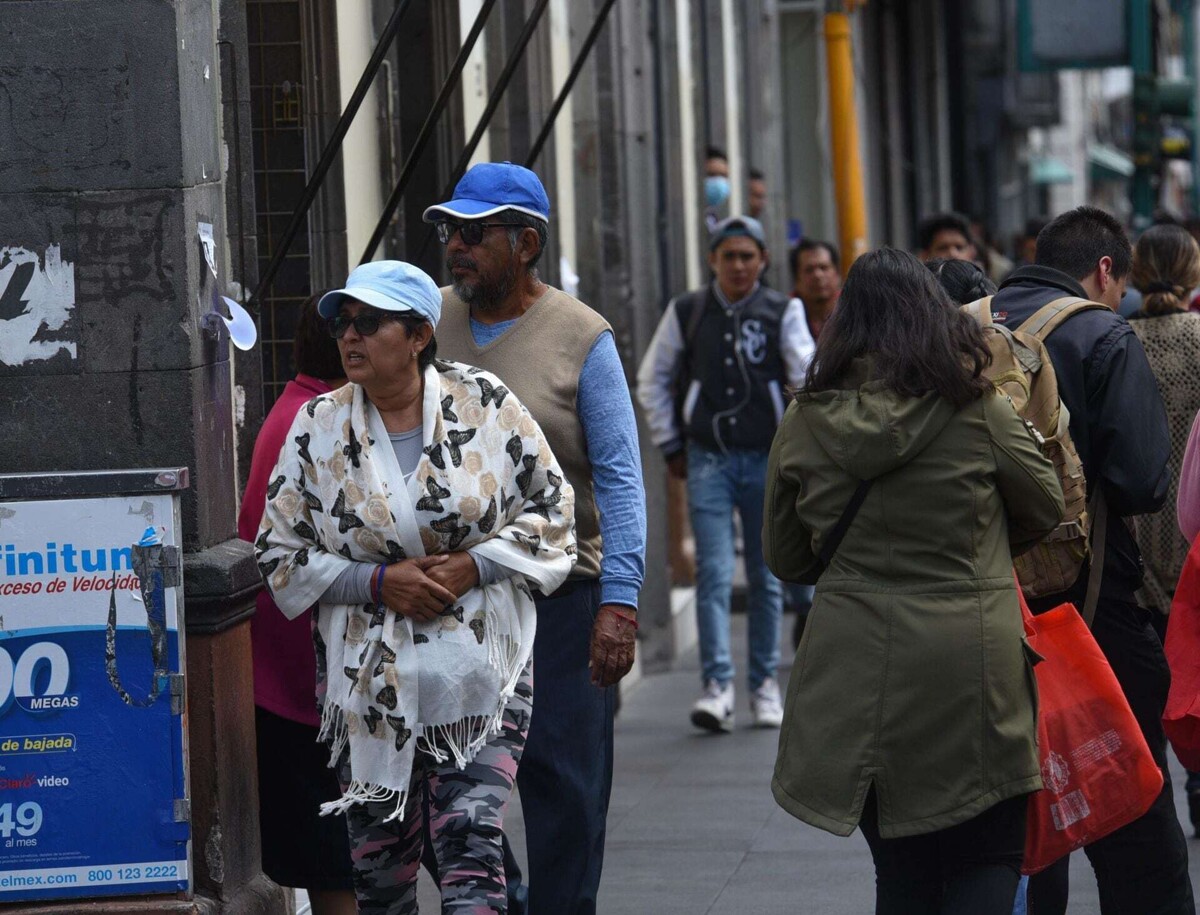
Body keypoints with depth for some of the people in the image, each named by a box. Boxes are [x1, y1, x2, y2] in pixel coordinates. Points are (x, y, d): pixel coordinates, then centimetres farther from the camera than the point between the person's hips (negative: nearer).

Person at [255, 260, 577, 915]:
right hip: (369, 682, 2)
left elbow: (552, 508, 5)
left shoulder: (485, 404, -1)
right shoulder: (318, 428, 1)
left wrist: (473, 566, -10)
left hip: (480, 674, -2)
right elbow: (280, 555, 4)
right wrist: (377, 582, -10)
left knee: (470, 844, -12)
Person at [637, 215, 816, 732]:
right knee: (714, 574, -10)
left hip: (767, 459, 0)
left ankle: (765, 684, 18)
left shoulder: (783, 312, 1)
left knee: (767, 576, 8)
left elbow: (806, 377, -6)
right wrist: (671, 446, 10)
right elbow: (652, 380, 15)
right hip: (707, 460, 0)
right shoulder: (686, 313, 5)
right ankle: (717, 686, -15)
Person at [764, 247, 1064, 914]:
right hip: (970, 666, -3)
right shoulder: (977, 410, -6)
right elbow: (1048, 509, 10)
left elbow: (786, 558, 12)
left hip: (855, 670, 3)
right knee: (989, 859, 6)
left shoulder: (804, 425, 1)